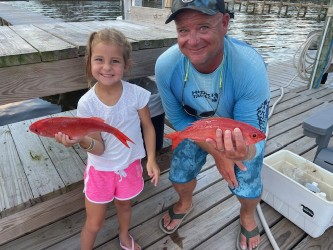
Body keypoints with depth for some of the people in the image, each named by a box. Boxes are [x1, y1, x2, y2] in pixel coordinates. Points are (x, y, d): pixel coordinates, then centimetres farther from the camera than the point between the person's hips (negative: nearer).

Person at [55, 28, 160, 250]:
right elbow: (99, 148, -19)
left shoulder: (136, 94, -20)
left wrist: (151, 159, -11)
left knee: (124, 205, 29)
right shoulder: (87, 103, -21)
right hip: (100, 170, -1)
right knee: (94, 224, 13)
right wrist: (82, 140, -40)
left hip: (130, 165, 2)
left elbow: (148, 126, -5)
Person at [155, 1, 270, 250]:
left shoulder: (251, 68, -39)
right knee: (179, 175, 5)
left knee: (248, 188, 3)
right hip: (196, 126, 2)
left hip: (241, 129, -1)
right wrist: (215, 151, -25)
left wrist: (243, 152, -56)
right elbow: (178, 118, -15)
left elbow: (253, 138, -31)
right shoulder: (166, 65, -31)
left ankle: (247, 215, 44)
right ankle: (185, 203, 46)